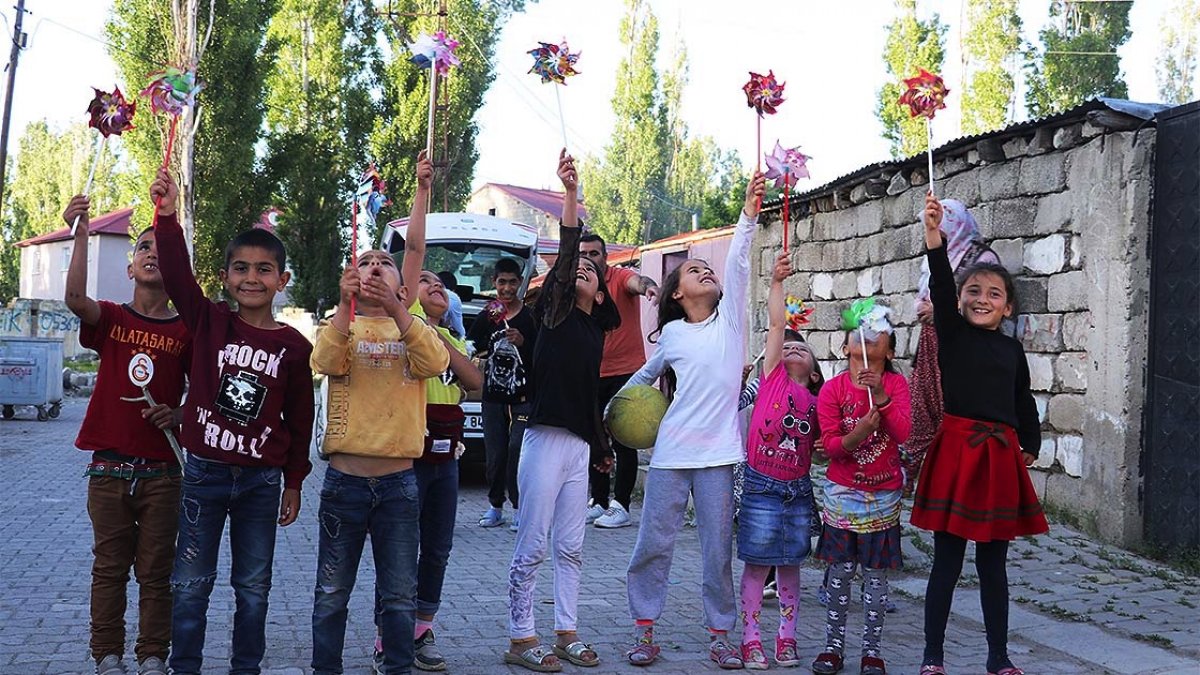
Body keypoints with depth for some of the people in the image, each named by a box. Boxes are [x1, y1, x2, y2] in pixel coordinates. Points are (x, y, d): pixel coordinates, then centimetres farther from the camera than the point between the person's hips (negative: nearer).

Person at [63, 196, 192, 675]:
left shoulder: (185, 330, 2)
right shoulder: (110, 318, 2)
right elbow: (75, 299, -21)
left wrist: (179, 415, -11)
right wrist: (81, 233, -29)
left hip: (161, 470, 0)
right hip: (109, 467, 0)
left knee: (156, 572, 6)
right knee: (109, 568, 8)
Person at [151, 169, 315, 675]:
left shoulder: (294, 346, -2)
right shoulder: (209, 322, -2)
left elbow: (299, 419, 4)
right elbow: (177, 277, -19)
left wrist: (294, 482, 6)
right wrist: (167, 218, -32)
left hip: (261, 480, 0)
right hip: (204, 472, 0)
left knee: (253, 587, 10)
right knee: (191, 584, 8)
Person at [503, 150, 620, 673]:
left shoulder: (596, 329, 16)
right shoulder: (554, 310, 1)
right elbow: (565, 252, -14)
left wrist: (601, 448, 24)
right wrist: (570, 194, -25)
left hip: (580, 445, 6)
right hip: (545, 438, -6)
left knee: (570, 547, 11)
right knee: (532, 547, -3)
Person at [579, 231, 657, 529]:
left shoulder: (620, 277, -8)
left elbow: (637, 281, -32)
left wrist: (649, 286, -54)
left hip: (626, 373, -6)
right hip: (593, 376, 6)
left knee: (623, 442, -3)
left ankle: (621, 506, 1)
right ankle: (600, 502, 22)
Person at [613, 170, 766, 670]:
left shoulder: (730, 320, 5)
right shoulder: (672, 334, 7)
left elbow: (737, 265, -9)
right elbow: (646, 375, 25)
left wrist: (749, 214, -19)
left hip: (717, 453, 0)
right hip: (671, 451, 0)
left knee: (719, 548, 4)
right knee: (654, 543, 1)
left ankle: (720, 633, 15)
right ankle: (644, 629, 13)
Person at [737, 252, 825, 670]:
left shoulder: (815, 402, 8)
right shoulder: (772, 376, -1)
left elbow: (817, 446, 13)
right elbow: (776, 324, -9)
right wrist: (776, 282, -17)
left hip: (798, 490, 3)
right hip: (761, 485, -3)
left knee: (790, 565, 10)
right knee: (757, 564, 1)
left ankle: (786, 638, 21)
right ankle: (751, 639, 10)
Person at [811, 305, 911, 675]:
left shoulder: (896, 383, -3)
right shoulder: (832, 389, -5)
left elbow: (903, 434, -17)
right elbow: (829, 444, -9)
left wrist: (880, 396, -29)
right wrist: (855, 436, -29)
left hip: (884, 495, 0)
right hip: (842, 493, 0)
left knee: (876, 574, 5)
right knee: (841, 571, 4)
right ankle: (834, 644, 15)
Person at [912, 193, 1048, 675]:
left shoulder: (1012, 349, 12)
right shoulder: (951, 333, -1)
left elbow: (1023, 400, 19)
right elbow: (940, 285, -16)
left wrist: (1031, 444, 12)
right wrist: (934, 236, -29)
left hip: (1000, 456, 4)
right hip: (955, 452, -4)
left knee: (994, 563, 12)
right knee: (947, 561, 1)